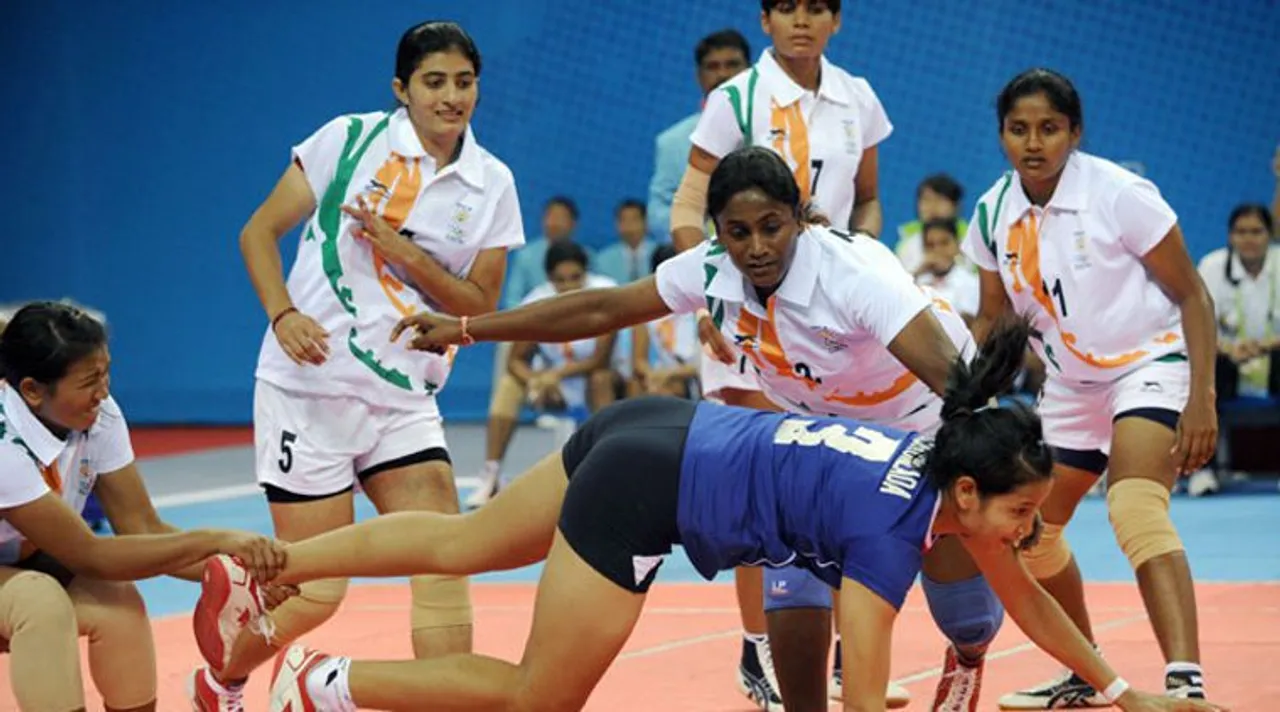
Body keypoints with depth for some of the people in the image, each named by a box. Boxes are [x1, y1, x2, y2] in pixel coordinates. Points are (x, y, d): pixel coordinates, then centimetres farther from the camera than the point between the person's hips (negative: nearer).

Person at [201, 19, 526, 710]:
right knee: (315, 591, 0)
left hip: (405, 400, 4)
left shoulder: (491, 185, 4)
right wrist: (283, 314, -16)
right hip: (309, 387, -4)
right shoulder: (349, 140, -5)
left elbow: (479, 308, 3)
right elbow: (259, 231, 0)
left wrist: (402, 251, -12)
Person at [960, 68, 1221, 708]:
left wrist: (1201, 401, -21)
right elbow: (993, 319, 10)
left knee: (1136, 509, -31)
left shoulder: (1121, 195, -18)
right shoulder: (993, 215, -3)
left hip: (1148, 365, -7)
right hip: (1069, 386, 7)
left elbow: (1192, 296, -13)